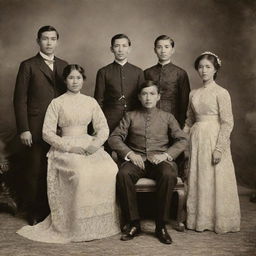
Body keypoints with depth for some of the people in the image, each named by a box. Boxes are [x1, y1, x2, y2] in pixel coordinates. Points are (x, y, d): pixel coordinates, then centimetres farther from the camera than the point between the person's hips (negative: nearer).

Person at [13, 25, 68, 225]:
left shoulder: (63, 65, 14)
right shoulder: (28, 66, 1)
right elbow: (20, 100, -3)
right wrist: (23, 129, -10)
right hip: (35, 129, -3)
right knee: (35, 171, 4)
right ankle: (35, 213, 18)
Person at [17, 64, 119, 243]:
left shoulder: (91, 102, 14)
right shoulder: (57, 103, 4)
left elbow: (103, 128, 10)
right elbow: (47, 133, -2)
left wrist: (95, 144, -10)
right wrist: (69, 147, -14)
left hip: (89, 146, 3)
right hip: (65, 148, -3)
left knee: (110, 169, -26)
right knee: (82, 172, -34)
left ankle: (101, 223, -11)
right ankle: (81, 229, -19)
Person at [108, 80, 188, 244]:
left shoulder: (167, 117, 18)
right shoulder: (130, 116, 18)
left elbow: (182, 140, 7)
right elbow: (114, 138, 7)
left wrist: (166, 154, -10)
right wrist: (130, 153, -10)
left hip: (160, 159, 0)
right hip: (137, 159, 1)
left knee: (169, 175, -35)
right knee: (123, 174, -33)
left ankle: (161, 226, -21)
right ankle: (134, 224, -20)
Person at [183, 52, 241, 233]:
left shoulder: (221, 93, -6)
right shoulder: (194, 94, 11)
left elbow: (227, 123, -10)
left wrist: (219, 148, -17)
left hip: (214, 138, -5)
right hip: (197, 140, 5)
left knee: (215, 179, 1)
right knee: (197, 180, 9)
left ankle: (219, 222, 16)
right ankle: (199, 220, 22)